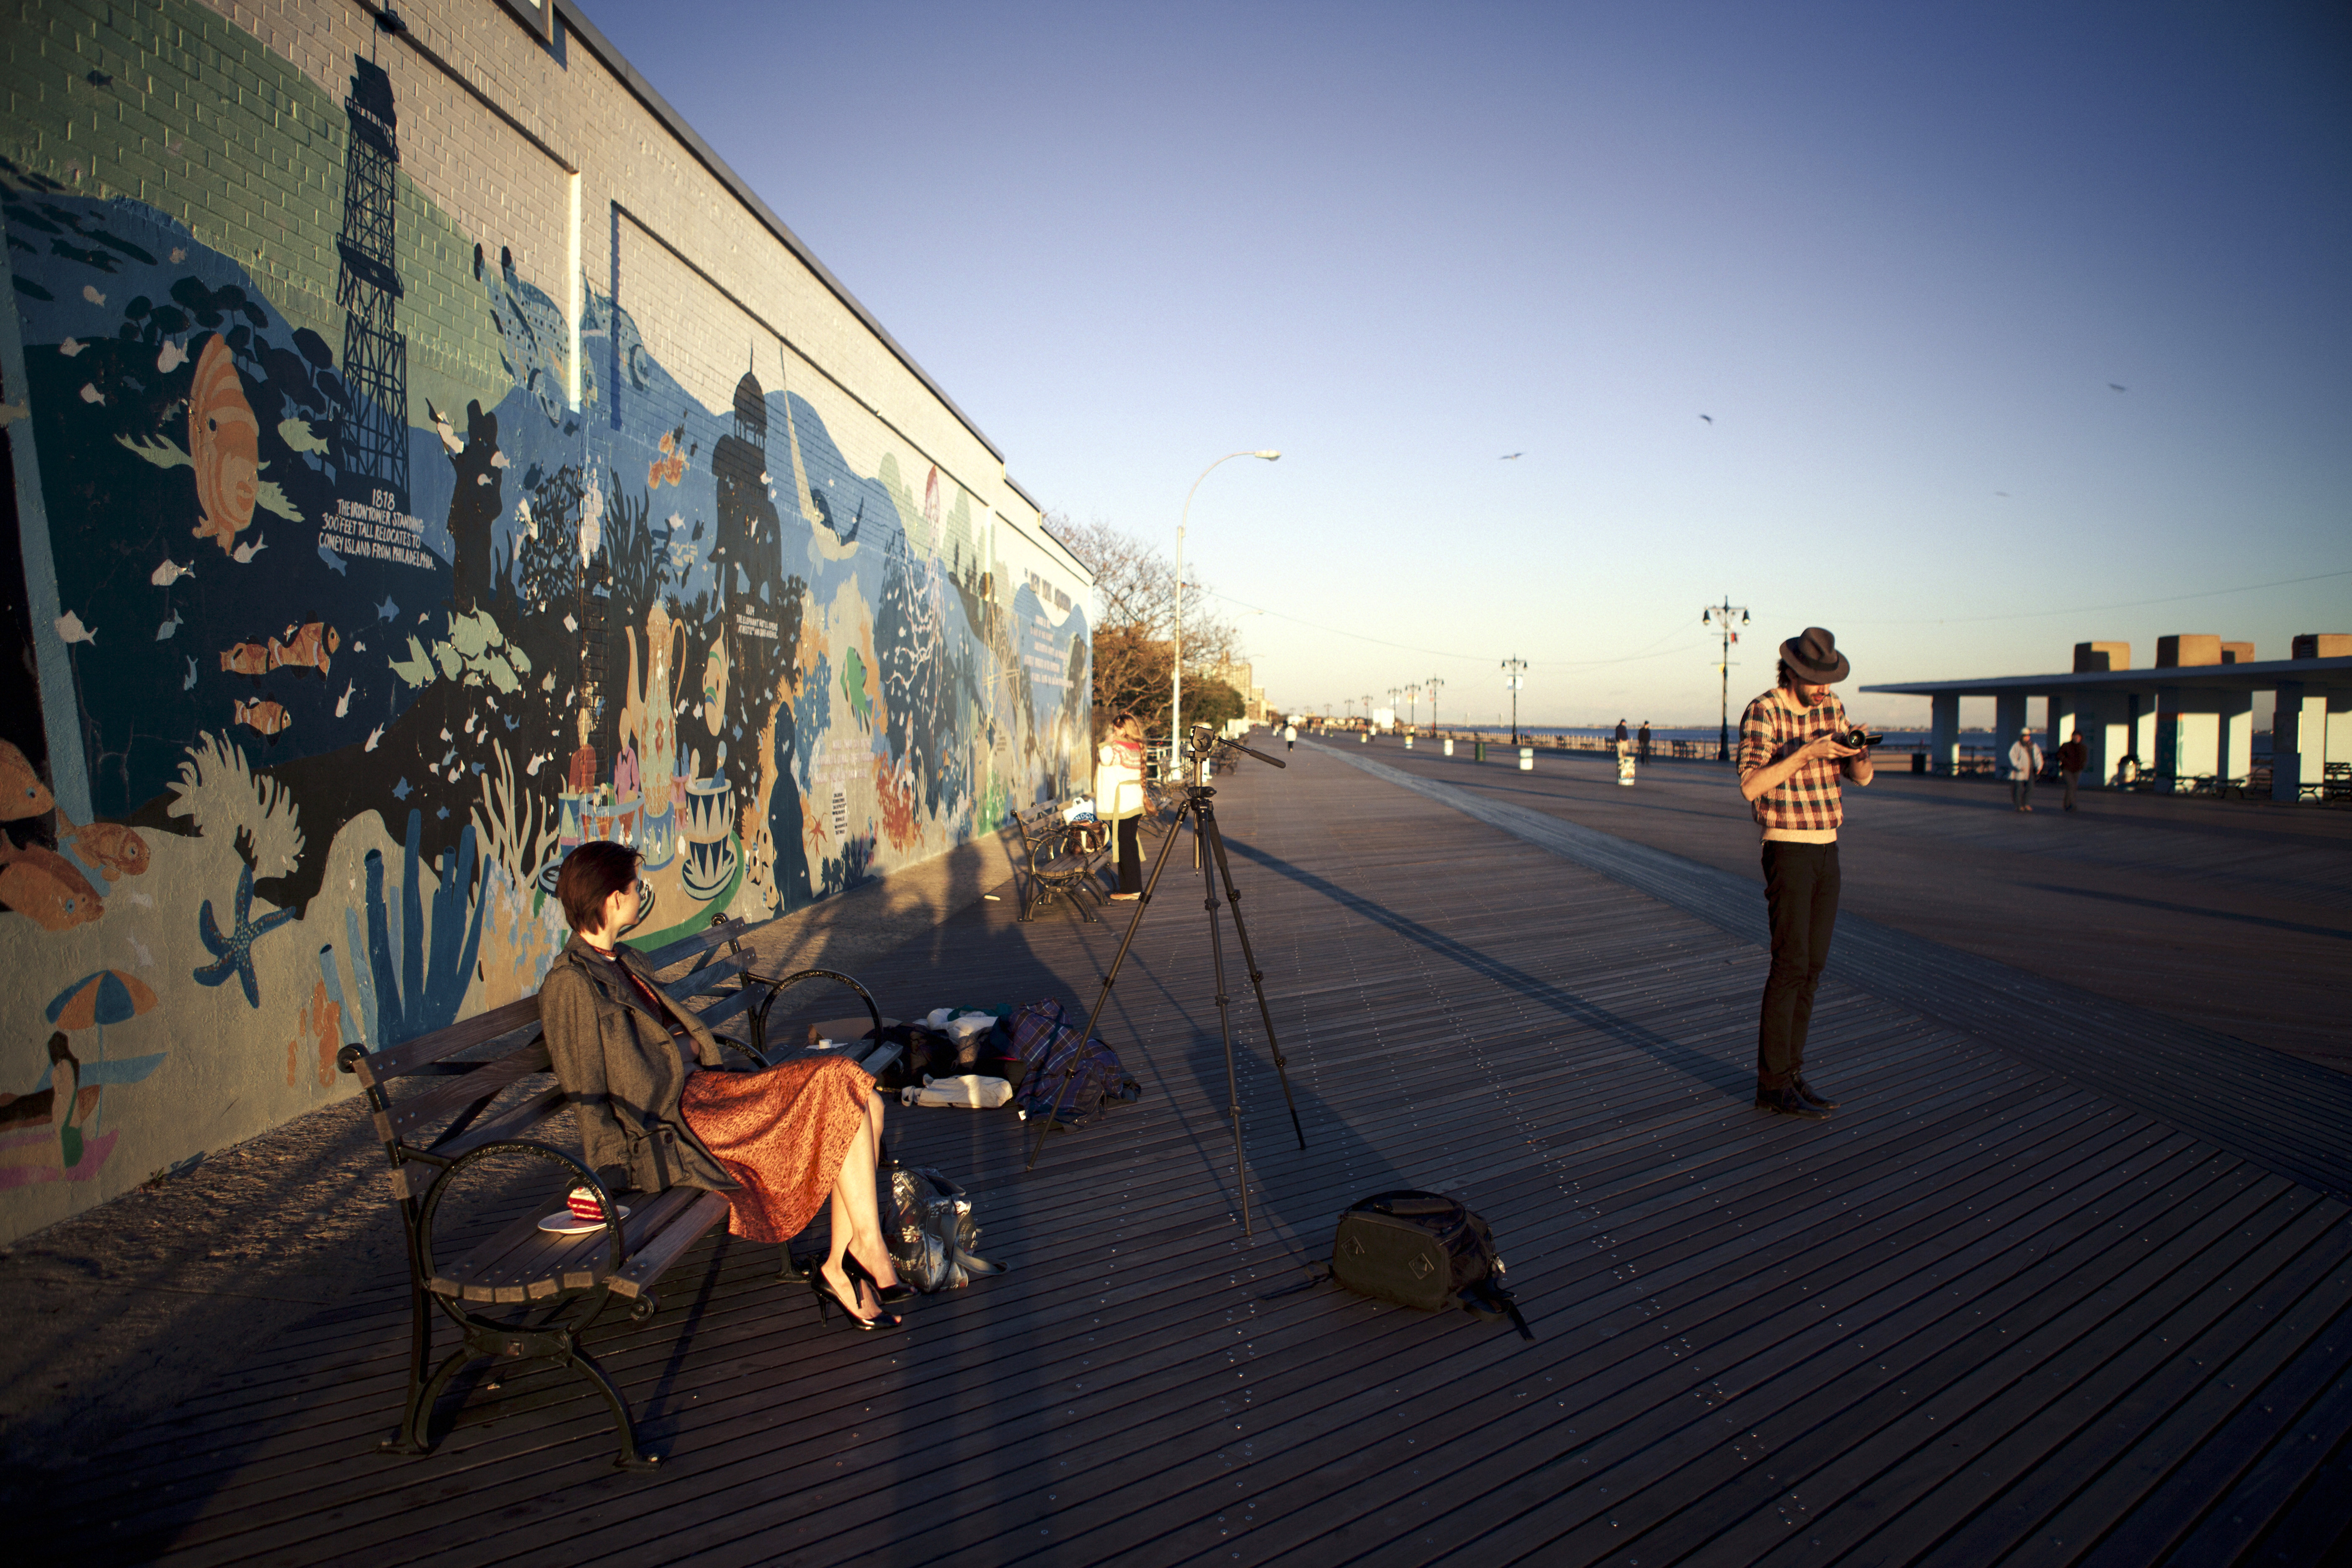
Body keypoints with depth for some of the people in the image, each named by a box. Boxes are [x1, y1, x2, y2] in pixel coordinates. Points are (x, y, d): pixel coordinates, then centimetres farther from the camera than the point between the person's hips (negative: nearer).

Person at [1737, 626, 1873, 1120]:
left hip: (1827, 852, 7)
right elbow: (1751, 785, -24)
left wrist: (1858, 751, -15)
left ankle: (1790, 1072, 17)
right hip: (1788, 852, -7)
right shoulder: (1762, 712, -13)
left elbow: (1861, 777, 7)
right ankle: (1774, 1086, -2)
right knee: (1790, 965, -9)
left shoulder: (1831, 708, 9)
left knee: (1813, 965, 9)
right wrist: (1808, 752, -29)